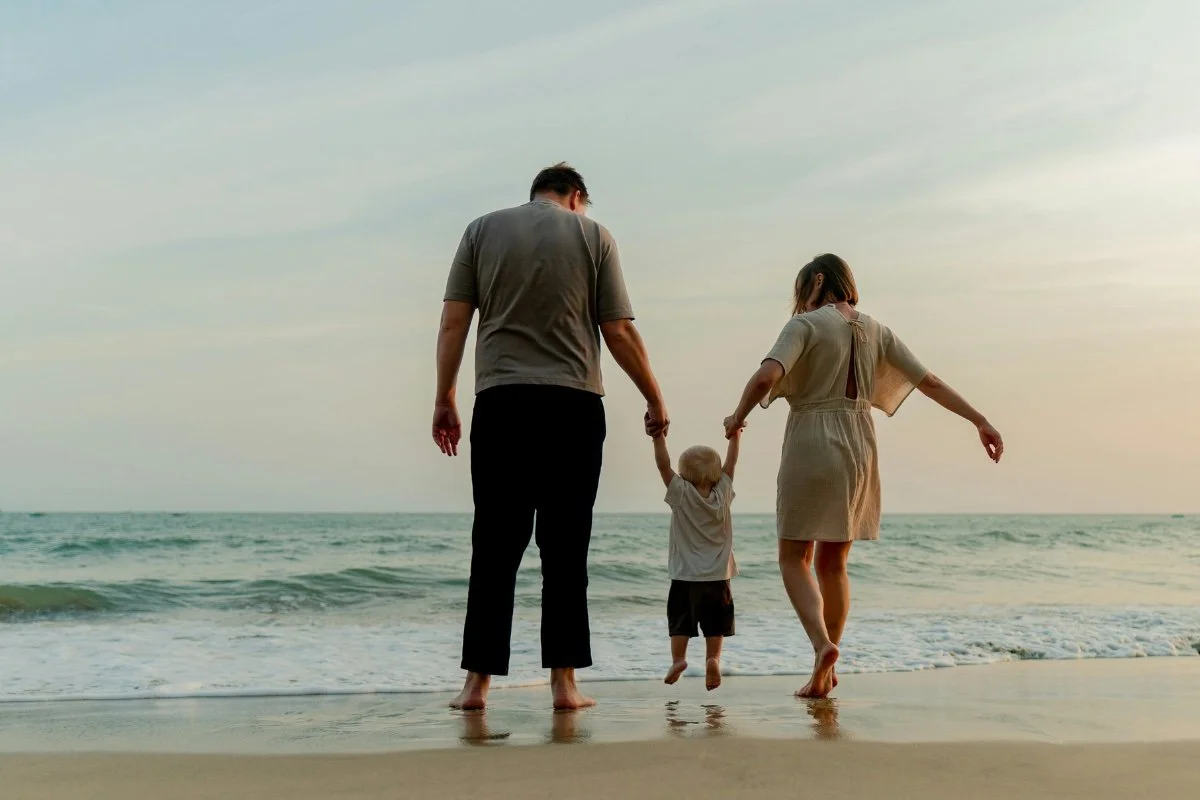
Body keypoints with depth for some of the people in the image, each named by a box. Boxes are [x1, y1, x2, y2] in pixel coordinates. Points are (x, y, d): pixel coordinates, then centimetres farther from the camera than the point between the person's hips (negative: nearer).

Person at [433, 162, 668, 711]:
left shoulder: (482, 230, 12)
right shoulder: (592, 234, 8)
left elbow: (453, 323, 4)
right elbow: (619, 333, 3)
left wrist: (444, 400, 9)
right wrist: (655, 399, 12)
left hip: (500, 404, 1)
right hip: (574, 407, -1)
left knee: (495, 548, 4)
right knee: (565, 550, 3)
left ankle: (477, 681, 3)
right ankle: (563, 680, 4)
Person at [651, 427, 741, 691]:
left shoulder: (682, 494, -7)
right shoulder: (722, 494, 0)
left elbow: (663, 465, -10)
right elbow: (730, 463, 11)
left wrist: (659, 438, -9)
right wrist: (735, 437, 20)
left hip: (685, 576, -2)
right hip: (717, 577, 2)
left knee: (679, 619, 6)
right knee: (714, 624, 7)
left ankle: (678, 658, -8)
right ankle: (713, 658, -10)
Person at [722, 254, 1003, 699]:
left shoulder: (806, 325, -7)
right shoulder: (875, 331, 10)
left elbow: (766, 377, -23)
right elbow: (930, 382, 10)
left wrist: (738, 417, -7)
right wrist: (980, 421, 15)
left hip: (811, 447, -6)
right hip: (859, 449, 6)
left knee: (794, 559, 4)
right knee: (833, 563, 14)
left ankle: (821, 643, -19)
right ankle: (825, 671, 18)